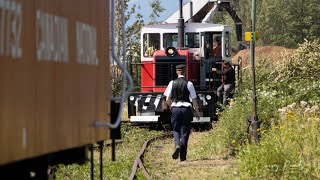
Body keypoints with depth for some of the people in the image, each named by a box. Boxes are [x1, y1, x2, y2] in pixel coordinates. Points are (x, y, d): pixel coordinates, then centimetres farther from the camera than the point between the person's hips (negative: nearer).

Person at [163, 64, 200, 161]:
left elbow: (168, 99, 2)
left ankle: (177, 145, -14)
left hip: (175, 109, 1)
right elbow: (194, 100, -2)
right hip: (186, 109, -1)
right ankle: (183, 156, 5)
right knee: (185, 132, 5)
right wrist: (197, 112, 9)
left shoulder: (172, 83, 0)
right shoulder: (189, 84, -4)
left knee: (176, 130, 16)